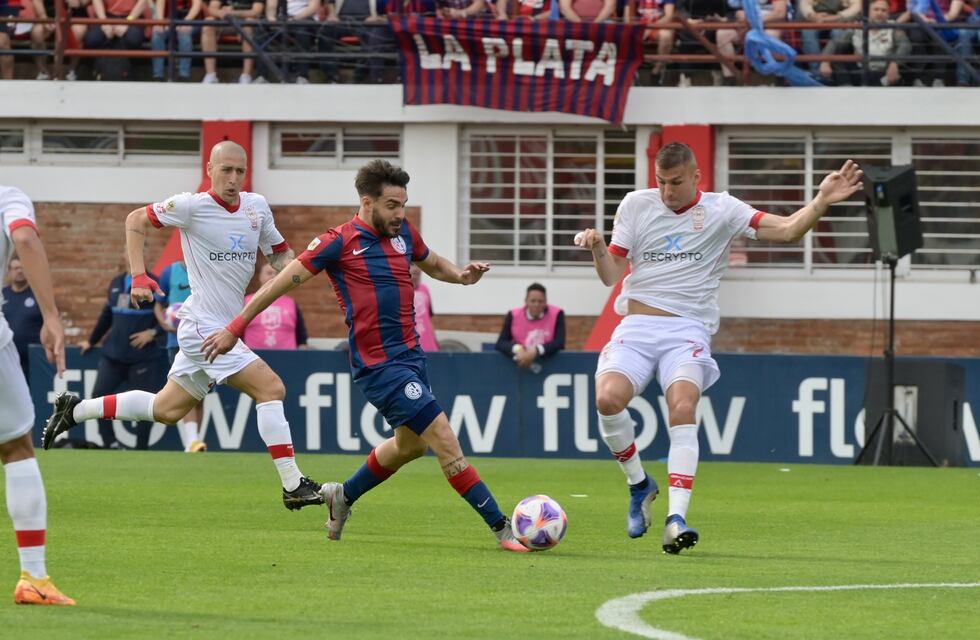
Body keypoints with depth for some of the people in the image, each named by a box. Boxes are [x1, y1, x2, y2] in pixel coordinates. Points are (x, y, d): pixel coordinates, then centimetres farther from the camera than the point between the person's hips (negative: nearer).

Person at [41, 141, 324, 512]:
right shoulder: (192, 206, -11)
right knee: (271, 388, -17)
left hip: (226, 327, 8)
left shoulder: (257, 207, 7)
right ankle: (293, 486, -16)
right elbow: (136, 221, 1)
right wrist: (138, 276, -8)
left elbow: (280, 255, 17)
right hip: (204, 326, -8)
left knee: (167, 409, 16)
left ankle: (75, 410, 29)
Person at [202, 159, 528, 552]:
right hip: (379, 366, -9)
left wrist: (461, 275, 4)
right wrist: (235, 328, -5)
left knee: (410, 444, 23)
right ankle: (502, 529, -12)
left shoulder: (403, 233, 8)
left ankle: (344, 496, 44)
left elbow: (432, 264, 27)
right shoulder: (340, 242, -12)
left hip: (410, 355, 9)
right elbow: (283, 282, -6)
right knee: (445, 441, -13)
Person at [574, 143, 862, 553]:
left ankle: (676, 520, -30)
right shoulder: (636, 205, 8)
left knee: (683, 410, -26)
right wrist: (596, 247, -12)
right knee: (608, 398, -25)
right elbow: (611, 274, 9)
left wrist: (821, 203, -20)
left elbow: (786, 230, -4)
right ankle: (639, 484, 2)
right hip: (637, 324, 2)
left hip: (688, 330, -2)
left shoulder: (720, 210, 3)